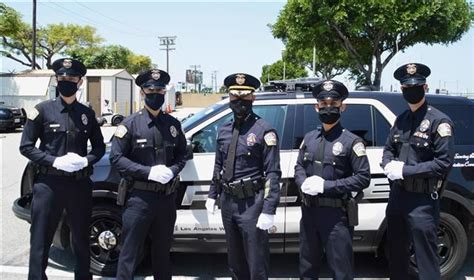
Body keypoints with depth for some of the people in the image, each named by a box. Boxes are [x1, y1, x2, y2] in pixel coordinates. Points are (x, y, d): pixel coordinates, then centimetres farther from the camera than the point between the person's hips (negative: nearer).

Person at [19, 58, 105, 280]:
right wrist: (54, 161, -15)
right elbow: (26, 146, -2)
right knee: (40, 240, 3)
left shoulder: (87, 114, 8)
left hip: (80, 184, 3)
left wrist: (86, 160, -7)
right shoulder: (43, 110, -1)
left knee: (81, 239, 15)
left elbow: (99, 147, 14)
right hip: (48, 183, -3)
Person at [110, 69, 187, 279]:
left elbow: (182, 155, 14)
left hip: (167, 197, 4)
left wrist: (172, 171, -8)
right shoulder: (131, 123, -4)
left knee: (162, 250, 18)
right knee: (130, 252, 2)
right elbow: (116, 157, -8)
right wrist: (148, 172, -18)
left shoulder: (173, 124, 8)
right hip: (139, 197, -4)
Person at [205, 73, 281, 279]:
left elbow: (273, 173, -14)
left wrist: (268, 210, -19)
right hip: (227, 202, 6)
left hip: (251, 203, -6)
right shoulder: (224, 130, 9)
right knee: (234, 261, 20)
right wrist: (212, 195, 15)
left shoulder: (264, 130, -11)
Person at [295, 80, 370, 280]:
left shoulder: (351, 141, -8)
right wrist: (304, 183, -9)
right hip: (309, 212, 5)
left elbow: (363, 178, -12)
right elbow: (298, 167, 14)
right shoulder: (309, 138, 10)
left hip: (337, 215, -5)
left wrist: (325, 185, -19)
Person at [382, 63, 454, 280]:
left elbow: (444, 162, -17)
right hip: (397, 195, 7)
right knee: (396, 254, 20)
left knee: (425, 258, 1)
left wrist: (405, 170, -20)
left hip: (423, 200, -7)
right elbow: (388, 148, 17)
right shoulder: (401, 120, 11)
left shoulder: (439, 121, -10)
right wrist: (388, 165, -6)